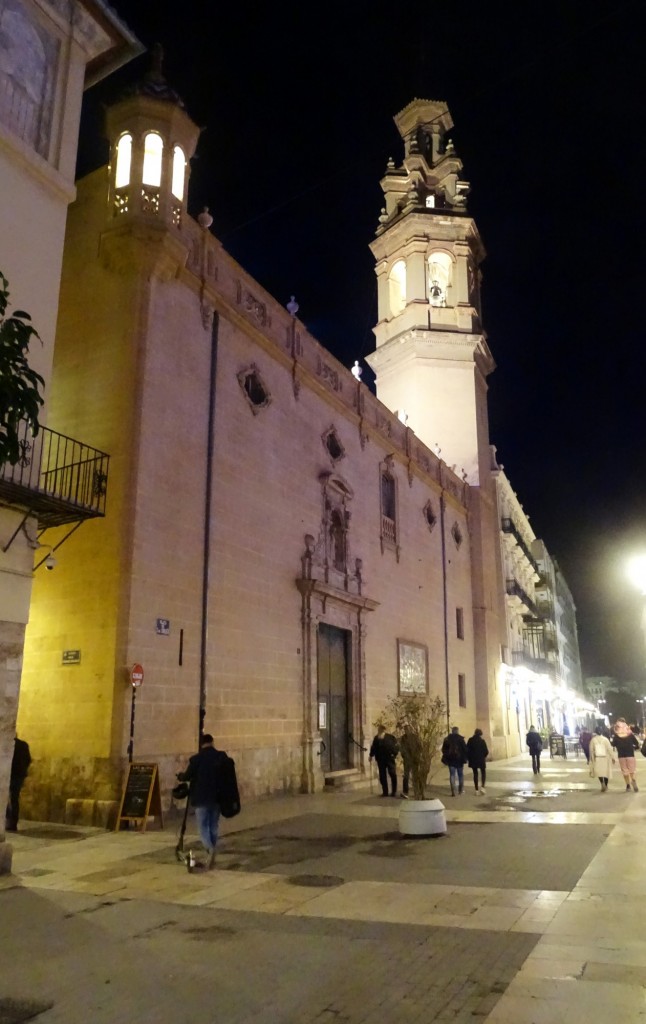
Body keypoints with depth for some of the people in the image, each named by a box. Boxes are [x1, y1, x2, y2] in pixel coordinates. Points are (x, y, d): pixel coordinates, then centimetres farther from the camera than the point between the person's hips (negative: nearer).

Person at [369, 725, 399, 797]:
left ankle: (394, 791, 11)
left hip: (389, 758, -3)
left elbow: (396, 746, -4)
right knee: (382, 776, 7)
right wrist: (371, 755, 5)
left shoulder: (390, 737, -6)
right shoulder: (376, 738, 5)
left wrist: (394, 754, -13)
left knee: (393, 775, -1)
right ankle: (385, 791, 15)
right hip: (380, 759, 3)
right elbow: (373, 747, 13)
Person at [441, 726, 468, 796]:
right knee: (460, 775, 11)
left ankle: (453, 791, -3)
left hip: (450, 759, 2)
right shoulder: (460, 739, -8)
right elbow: (465, 748, -7)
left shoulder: (447, 739, 2)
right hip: (459, 759, -2)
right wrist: (466, 758, 2)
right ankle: (460, 790, 13)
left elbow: (444, 749, 6)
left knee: (452, 775, 5)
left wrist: (445, 759, 13)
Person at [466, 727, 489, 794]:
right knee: (483, 773, 13)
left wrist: (469, 758, 11)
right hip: (481, 759, -2)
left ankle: (476, 790, 10)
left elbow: (467, 749, -1)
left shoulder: (470, 740, -1)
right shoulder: (482, 741, -8)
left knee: (475, 774, 11)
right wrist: (484, 756, 14)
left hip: (473, 759, 2)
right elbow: (486, 751, -6)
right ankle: (482, 787, -8)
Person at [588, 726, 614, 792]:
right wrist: (613, 757, 1)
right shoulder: (605, 739, -9)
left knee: (599, 771, 6)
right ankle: (605, 785, 22)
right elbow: (610, 749, -8)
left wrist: (591, 758, 12)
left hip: (597, 758, 0)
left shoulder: (593, 740, -5)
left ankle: (602, 783, -17)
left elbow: (591, 750, 0)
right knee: (606, 771, 14)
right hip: (605, 758, 0)